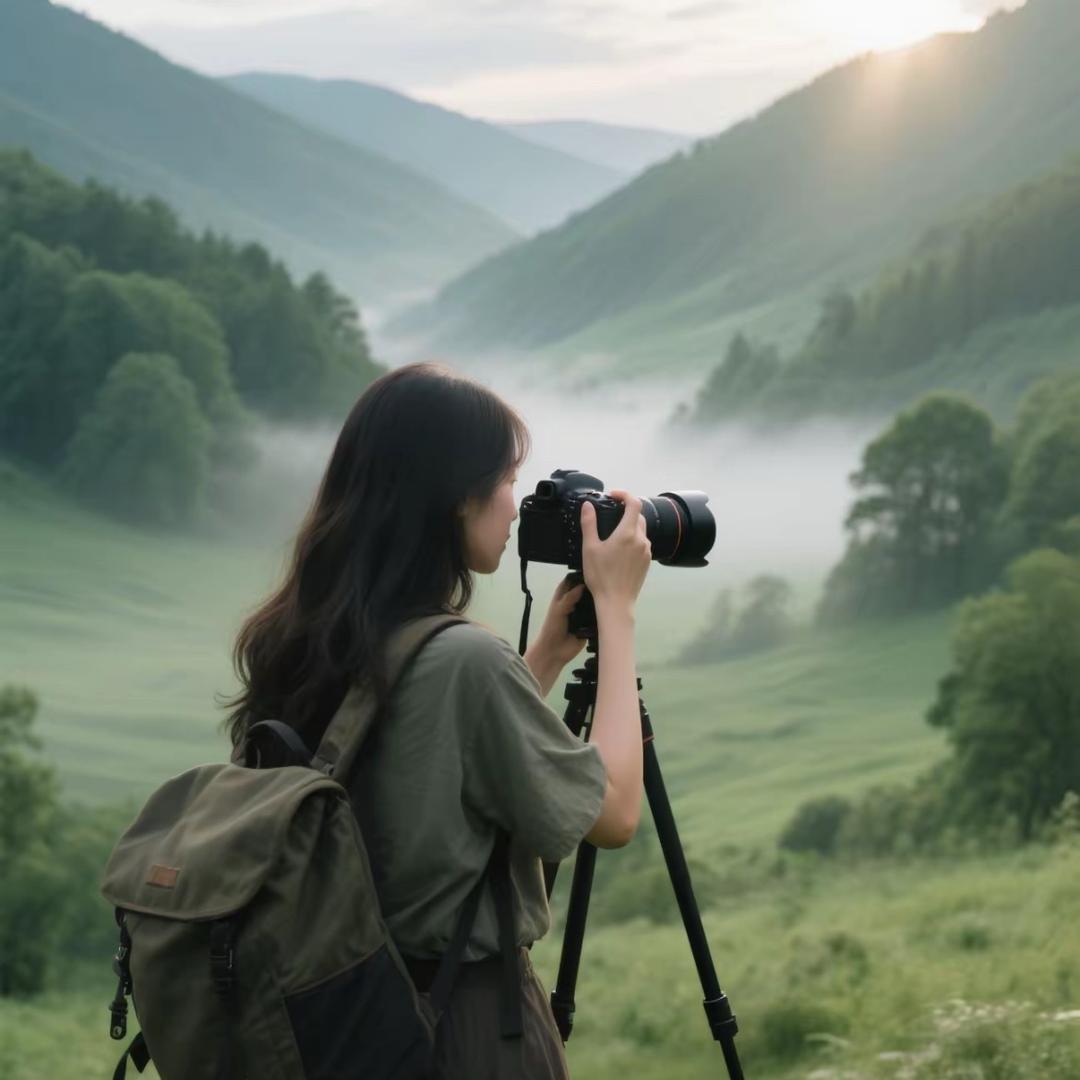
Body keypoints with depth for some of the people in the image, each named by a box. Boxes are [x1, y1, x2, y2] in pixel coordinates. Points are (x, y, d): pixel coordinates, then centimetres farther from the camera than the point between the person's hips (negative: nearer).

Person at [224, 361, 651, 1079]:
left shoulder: (296, 642, 0)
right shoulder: (464, 659, -22)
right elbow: (614, 812, -9)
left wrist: (550, 651, 13)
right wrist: (615, 609, -4)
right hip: (471, 1022, -7)